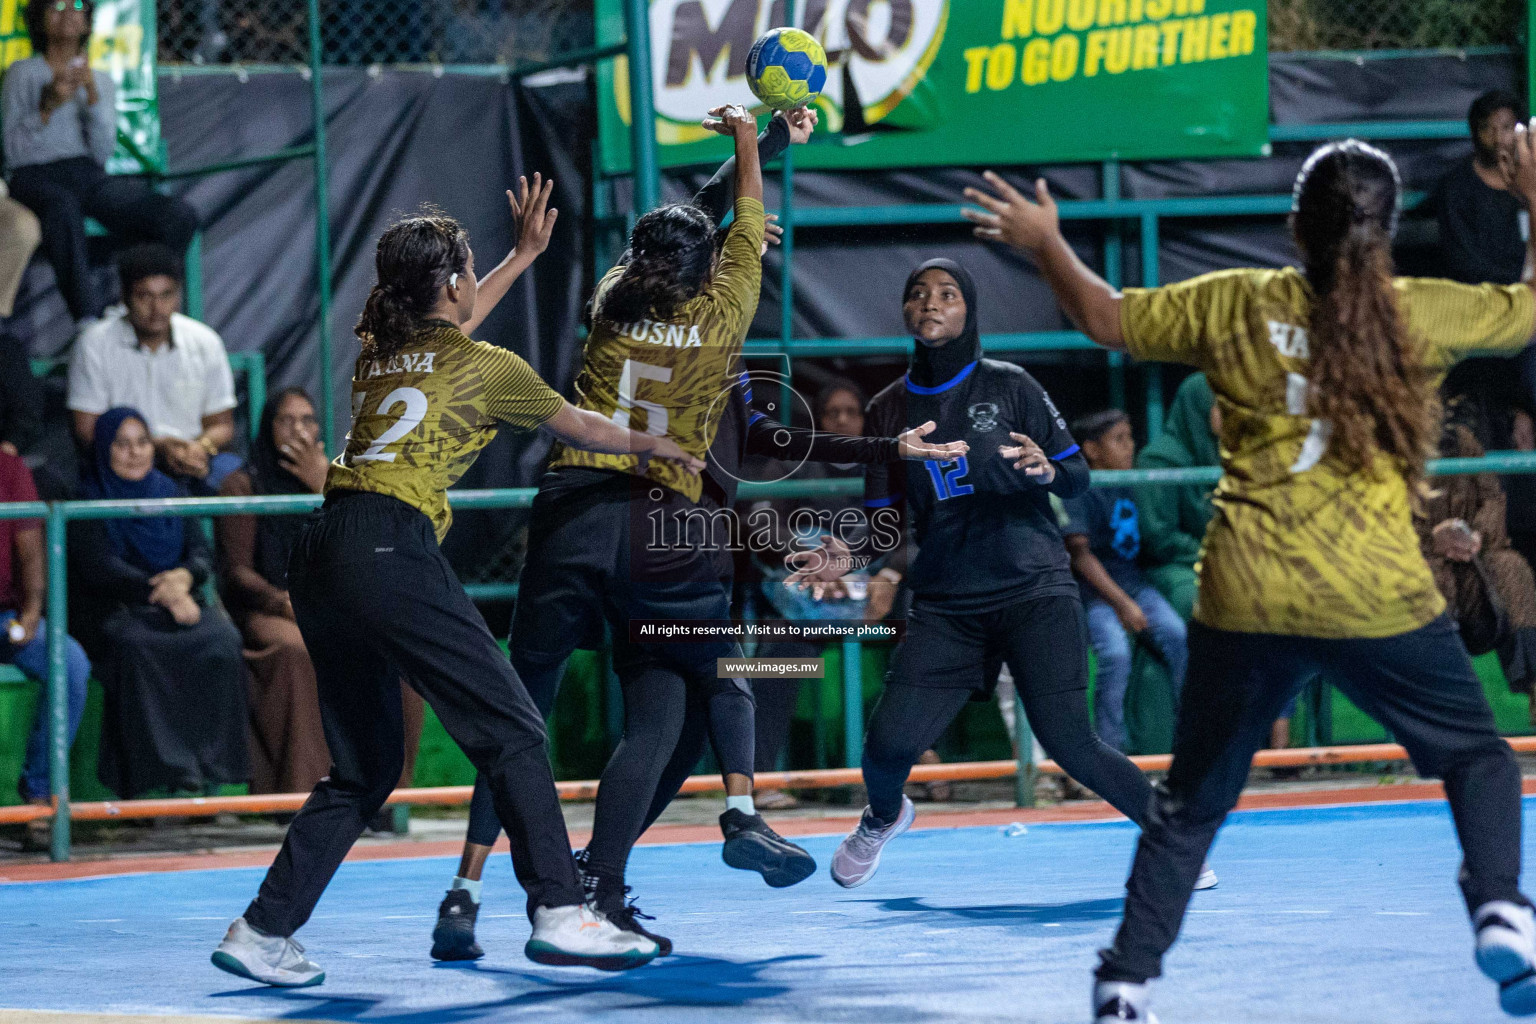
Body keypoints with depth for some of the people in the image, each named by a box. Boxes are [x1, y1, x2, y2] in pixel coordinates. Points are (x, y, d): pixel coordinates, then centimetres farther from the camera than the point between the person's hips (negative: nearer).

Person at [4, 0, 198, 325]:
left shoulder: (100, 79, 20)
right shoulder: (23, 73, 12)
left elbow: (103, 152, 5)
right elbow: (13, 152, 1)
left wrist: (92, 95, -7)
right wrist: (48, 107, -11)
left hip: (91, 176, 4)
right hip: (38, 177, -4)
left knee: (180, 216, -25)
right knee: (63, 207, -45)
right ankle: (92, 318, -47)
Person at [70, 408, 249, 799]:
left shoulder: (171, 495, 19)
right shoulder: (86, 502, 4)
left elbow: (200, 552, 9)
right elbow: (98, 566, -10)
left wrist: (184, 576, -17)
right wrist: (162, 592, -24)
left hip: (178, 604, 4)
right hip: (113, 612, -4)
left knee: (221, 642, -28)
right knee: (136, 650, -38)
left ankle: (209, 762, -27)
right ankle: (164, 768, -38)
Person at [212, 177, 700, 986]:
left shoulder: (378, 351, 21)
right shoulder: (485, 368, 5)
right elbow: (579, 428, 23)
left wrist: (525, 254, 55)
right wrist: (652, 445, 42)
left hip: (319, 556, 8)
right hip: (388, 547, -8)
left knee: (363, 768, 14)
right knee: (512, 731, -1)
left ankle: (262, 931, 9)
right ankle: (558, 913, -6)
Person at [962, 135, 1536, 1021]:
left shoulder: (1235, 306, 1)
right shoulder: (1418, 314, -4)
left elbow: (1109, 319, 12)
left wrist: (1046, 245, 27)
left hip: (1245, 597, 2)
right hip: (1376, 599, -2)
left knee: (1192, 801, 14)